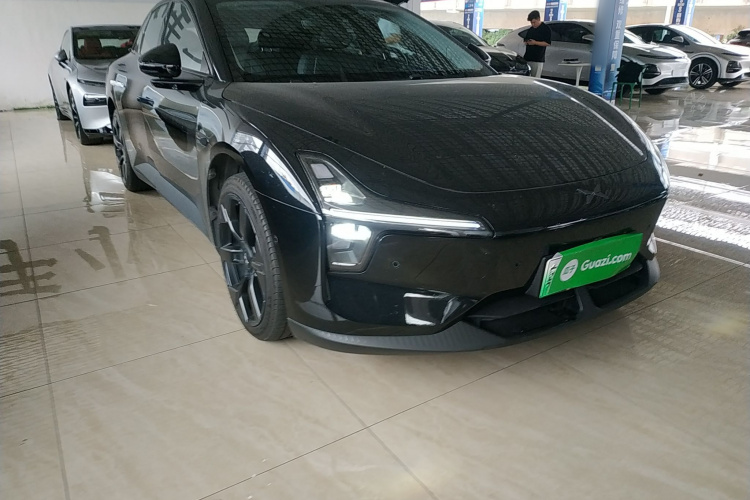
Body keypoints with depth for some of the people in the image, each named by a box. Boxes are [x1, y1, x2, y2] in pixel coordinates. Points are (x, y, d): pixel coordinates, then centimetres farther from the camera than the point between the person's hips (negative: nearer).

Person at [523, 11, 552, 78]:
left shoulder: (546, 29, -3)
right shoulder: (530, 29, 17)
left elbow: (548, 43, -10)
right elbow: (525, 40, 25)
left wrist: (535, 42, -16)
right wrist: (526, 42, 0)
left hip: (538, 60, -6)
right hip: (527, 58, 6)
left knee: (536, 79, -8)